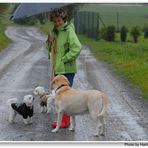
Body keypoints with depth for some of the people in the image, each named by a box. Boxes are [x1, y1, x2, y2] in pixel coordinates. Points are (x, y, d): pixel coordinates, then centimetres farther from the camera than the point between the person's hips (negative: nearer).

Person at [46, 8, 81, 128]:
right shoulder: (55, 31, 14)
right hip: (57, 69, 9)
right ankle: (60, 119, 24)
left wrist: (64, 59, -19)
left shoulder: (69, 31, -13)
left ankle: (66, 121, 1)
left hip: (67, 69, -9)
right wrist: (50, 41, 1)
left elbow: (77, 48, -24)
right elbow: (51, 49, 24)